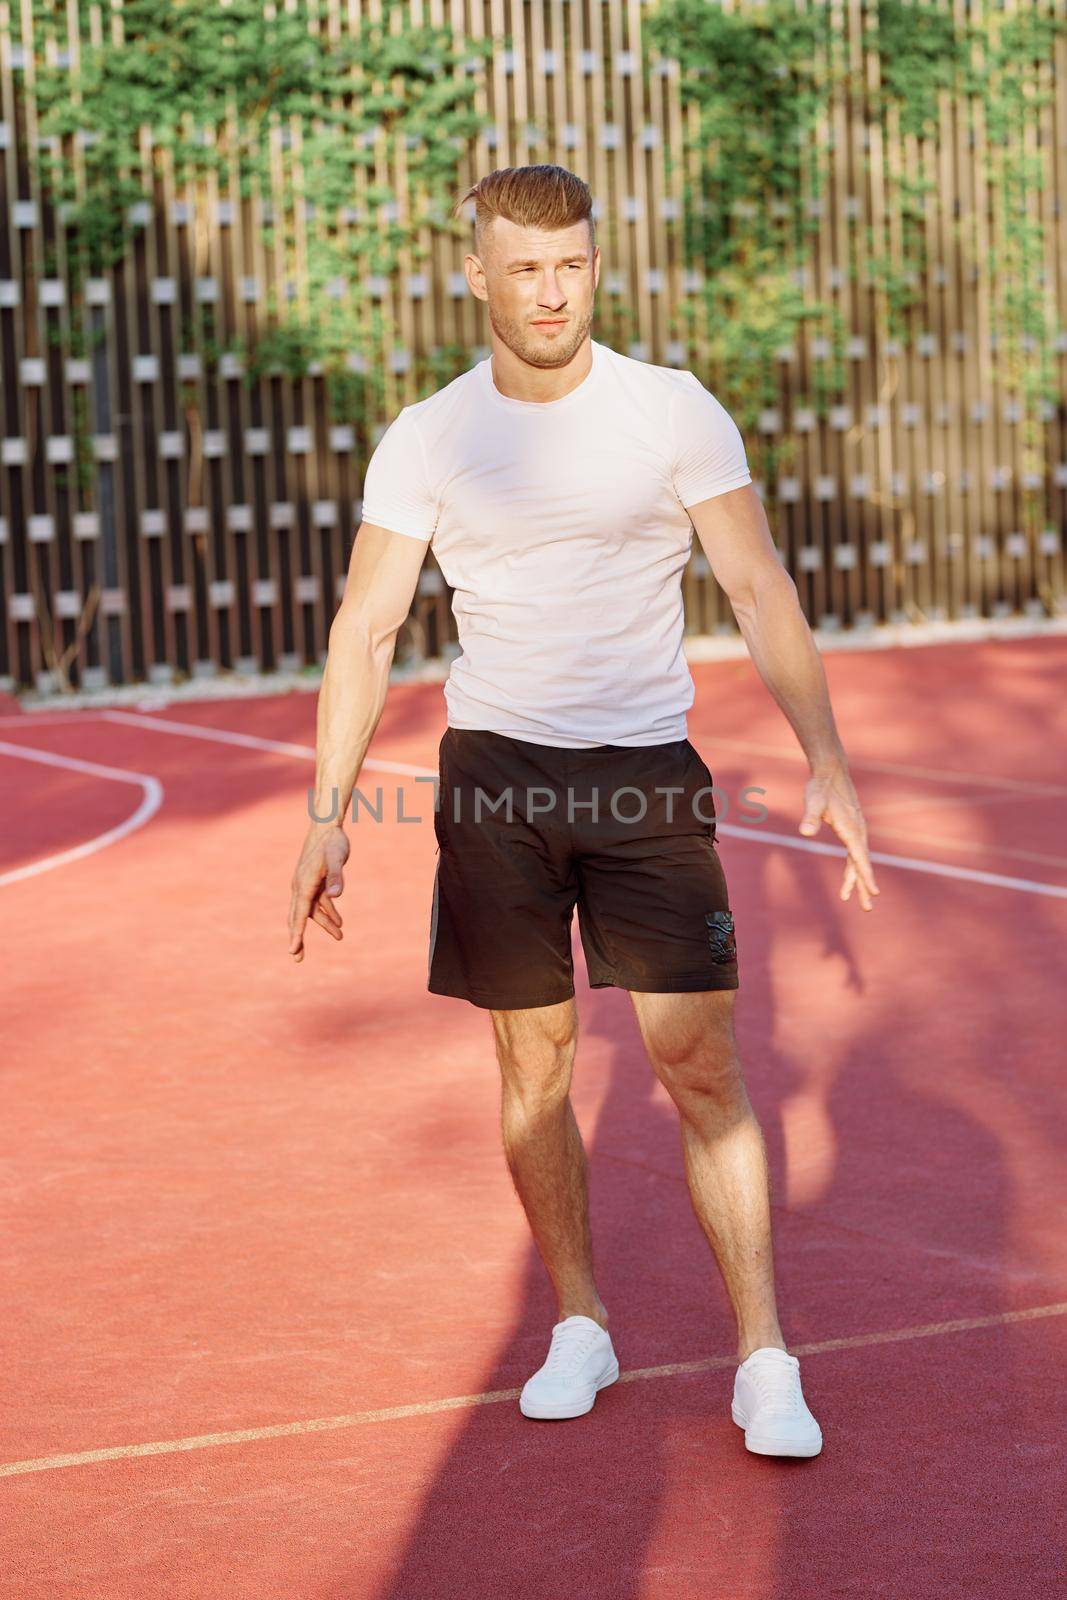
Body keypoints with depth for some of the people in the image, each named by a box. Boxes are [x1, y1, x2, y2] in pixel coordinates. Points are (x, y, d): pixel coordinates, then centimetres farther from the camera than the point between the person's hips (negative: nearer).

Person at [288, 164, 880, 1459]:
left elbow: (760, 591, 1)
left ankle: (763, 1362, 1)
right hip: (496, 773, 1)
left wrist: (825, 760, -8)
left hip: (647, 772, -1)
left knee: (701, 1068, -6)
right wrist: (328, 816, -4)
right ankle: (578, 1326, 24)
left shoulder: (675, 412, -2)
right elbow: (364, 633, 3)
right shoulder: (426, 441, 1)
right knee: (533, 1063, 8)